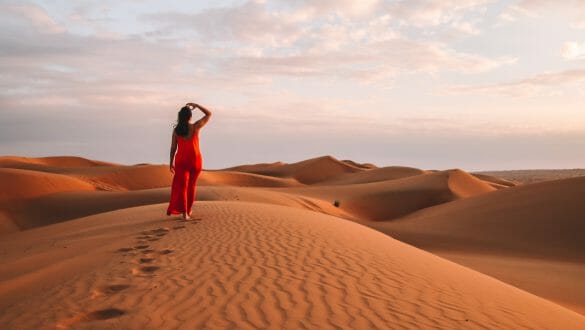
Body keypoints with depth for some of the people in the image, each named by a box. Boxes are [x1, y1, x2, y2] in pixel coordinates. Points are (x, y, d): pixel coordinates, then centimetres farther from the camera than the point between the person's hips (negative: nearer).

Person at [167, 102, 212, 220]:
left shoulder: (176, 129, -7)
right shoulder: (195, 127, -12)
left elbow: (173, 147, -2)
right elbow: (209, 114, 0)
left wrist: (171, 163, 7)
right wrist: (196, 105, 6)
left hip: (181, 161, 0)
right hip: (195, 160, 0)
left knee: (181, 186, 3)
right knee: (191, 185, 18)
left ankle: (184, 213, -9)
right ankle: (188, 210, 28)